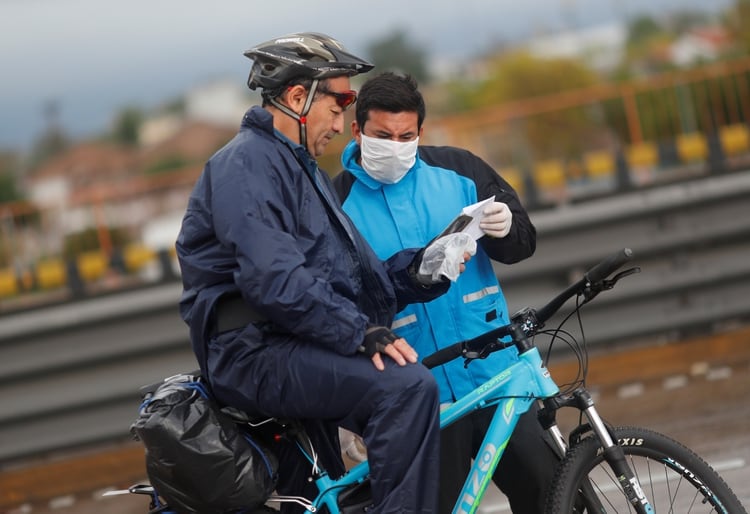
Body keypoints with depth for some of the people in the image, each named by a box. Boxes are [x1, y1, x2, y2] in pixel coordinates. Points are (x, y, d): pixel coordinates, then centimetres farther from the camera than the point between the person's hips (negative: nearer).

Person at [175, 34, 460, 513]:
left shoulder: (302, 170, 24)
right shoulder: (247, 163, -9)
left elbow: (354, 275, 19)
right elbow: (273, 279, -24)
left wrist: (416, 271, 1)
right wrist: (361, 332, -27)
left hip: (290, 354, 11)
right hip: (257, 352, -11)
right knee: (408, 386, -28)